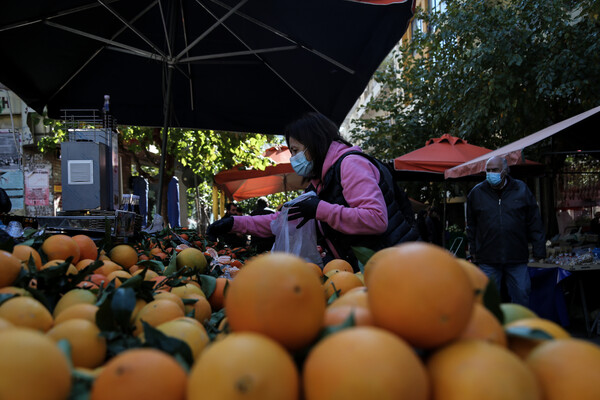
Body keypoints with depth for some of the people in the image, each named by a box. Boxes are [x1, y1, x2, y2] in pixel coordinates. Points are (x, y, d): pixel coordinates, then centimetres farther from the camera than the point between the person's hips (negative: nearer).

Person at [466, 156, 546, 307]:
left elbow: (535, 223, 6)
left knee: (522, 296, 5)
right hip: (488, 260, 0)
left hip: (517, 260, 0)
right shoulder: (476, 193, 5)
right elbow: (471, 226, 13)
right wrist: (473, 250, 11)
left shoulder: (521, 189, 4)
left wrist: (538, 249, 3)